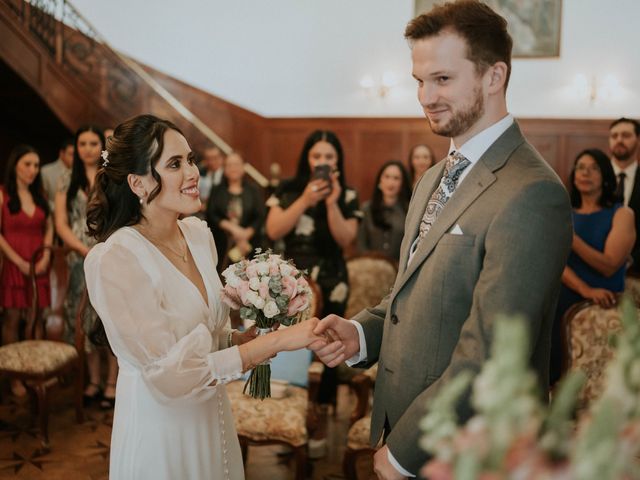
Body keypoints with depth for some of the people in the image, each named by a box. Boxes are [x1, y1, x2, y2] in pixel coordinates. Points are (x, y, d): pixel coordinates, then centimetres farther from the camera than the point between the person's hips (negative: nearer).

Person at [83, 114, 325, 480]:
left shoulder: (199, 233, -1)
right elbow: (170, 374, -25)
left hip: (213, 417, 7)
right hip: (160, 427, -6)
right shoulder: (114, 259, -22)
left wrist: (245, 337, -7)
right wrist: (276, 342, -25)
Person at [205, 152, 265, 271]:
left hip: (247, 245, 0)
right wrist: (231, 227, -11)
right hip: (222, 246, 0)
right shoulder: (217, 191, 12)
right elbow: (211, 216, 2)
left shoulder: (253, 191, 11)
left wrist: (246, 234, -10)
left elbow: (260, 217, 4)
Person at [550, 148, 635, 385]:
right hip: (565, 303, 3)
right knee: (558, 373, -1)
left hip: (604, 307, -3)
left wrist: (570, 236, -25)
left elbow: (609, 265, -15)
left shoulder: (622, 214, -4)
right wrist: (585, 289, -23)